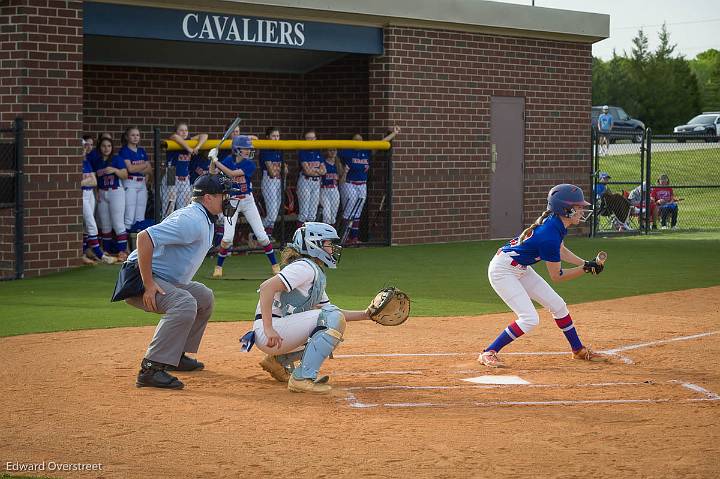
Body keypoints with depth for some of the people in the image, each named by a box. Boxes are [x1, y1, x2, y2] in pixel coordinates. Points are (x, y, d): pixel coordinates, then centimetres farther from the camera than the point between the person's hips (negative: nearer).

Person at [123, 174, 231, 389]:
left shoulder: (205, 220, 13)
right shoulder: (192, 221, -21)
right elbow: (144, 237, -30)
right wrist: (148, 285, -29)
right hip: (140, 279, -11)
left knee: (204, 297, 21)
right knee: (184, 304, -32)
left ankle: (177, 355, 24)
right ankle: (151, 369, -33)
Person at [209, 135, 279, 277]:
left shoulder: (249, 164, -12)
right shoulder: (228, 161, -4)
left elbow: (231, 173, -23)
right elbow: (212, 174, -6)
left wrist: (216, 161, -22)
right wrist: (212, 160, -18)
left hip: (248, 201, 0)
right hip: (231, 202, 0)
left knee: (262, 236, 0)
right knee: (228, 237, -10)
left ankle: (275, 265, 12)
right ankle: (218, 267, 8)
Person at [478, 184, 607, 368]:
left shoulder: (555, 222, -3)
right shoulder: (549, 236, -30)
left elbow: (560, 251, 16)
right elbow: (557, 275, -19)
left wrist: (586, 263, 4)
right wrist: (586, 269, -16)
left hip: (521, 269, 10)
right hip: (502, 271, -10)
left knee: (557, 305, 12)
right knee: (530, 319, -19)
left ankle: (578, 350, 28)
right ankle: (488, 353, -9)